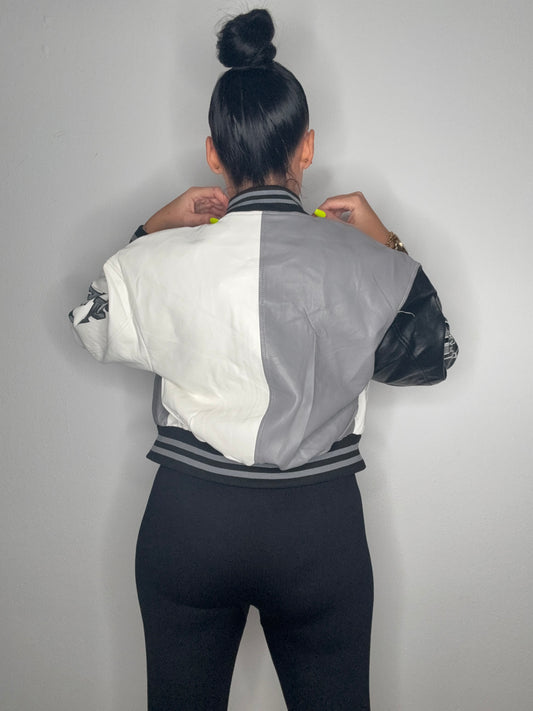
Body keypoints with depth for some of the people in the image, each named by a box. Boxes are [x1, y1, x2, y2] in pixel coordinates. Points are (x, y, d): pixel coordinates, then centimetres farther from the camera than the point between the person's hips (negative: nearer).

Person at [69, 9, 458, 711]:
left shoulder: (159, 260, -12)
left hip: (187, 524, 1)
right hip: (321, 528, 0)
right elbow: (432, 356, 7)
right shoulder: (367, 263, -12)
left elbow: (95, 329, 10)